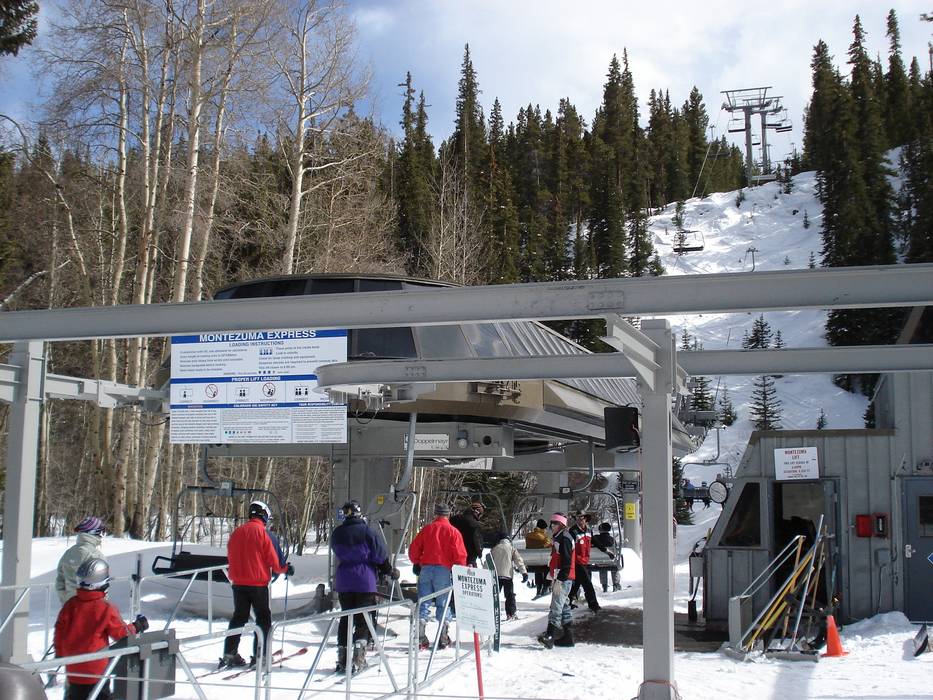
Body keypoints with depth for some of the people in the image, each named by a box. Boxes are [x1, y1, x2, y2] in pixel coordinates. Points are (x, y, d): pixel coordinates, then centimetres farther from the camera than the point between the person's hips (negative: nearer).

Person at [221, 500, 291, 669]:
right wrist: (285, 569, 9)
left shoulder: (237, 532, 6)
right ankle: (259, 655, 2)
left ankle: (229, 654, 10)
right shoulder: (261, 532, -11)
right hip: (258, 583, -5)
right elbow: (272, 559, -9)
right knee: (263, 619, 6)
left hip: (238, 582, 6)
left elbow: (231, 557, 14)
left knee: (239, 617, 14)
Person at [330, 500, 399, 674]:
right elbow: (380, 555, -6)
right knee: (364, 618, 3)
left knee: (345, 617, 13)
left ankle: (342, 659, 12)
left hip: (343, 581, 4)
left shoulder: (337, 534, 1)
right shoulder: (366, 531, -11)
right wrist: (390, 571, 8)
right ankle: (358, 659, -9)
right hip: (365, 581, -4)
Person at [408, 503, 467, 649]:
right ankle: (443, 638, 3)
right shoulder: (453, 531, 0)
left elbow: (413, 548, 8)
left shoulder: (427, 529, 8)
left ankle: (420, 637, 0)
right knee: (443, 604, 6)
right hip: (444, 570, -2)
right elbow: (460, 554, -6)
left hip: (426, 568, 2)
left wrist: (417, 563, 22)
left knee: (424, 603, 6)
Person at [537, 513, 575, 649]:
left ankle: (550, 635, -25)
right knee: (564, 607, 12)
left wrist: (560, 580, -24)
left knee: (556, 607, -17)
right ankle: (567, 637, 16)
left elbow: (566, 561, -20)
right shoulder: (558, 538, 21)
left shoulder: (564, 538, -12)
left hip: (563, 579, -11)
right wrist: (554, 579, 25)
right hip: (559, 578, 11)